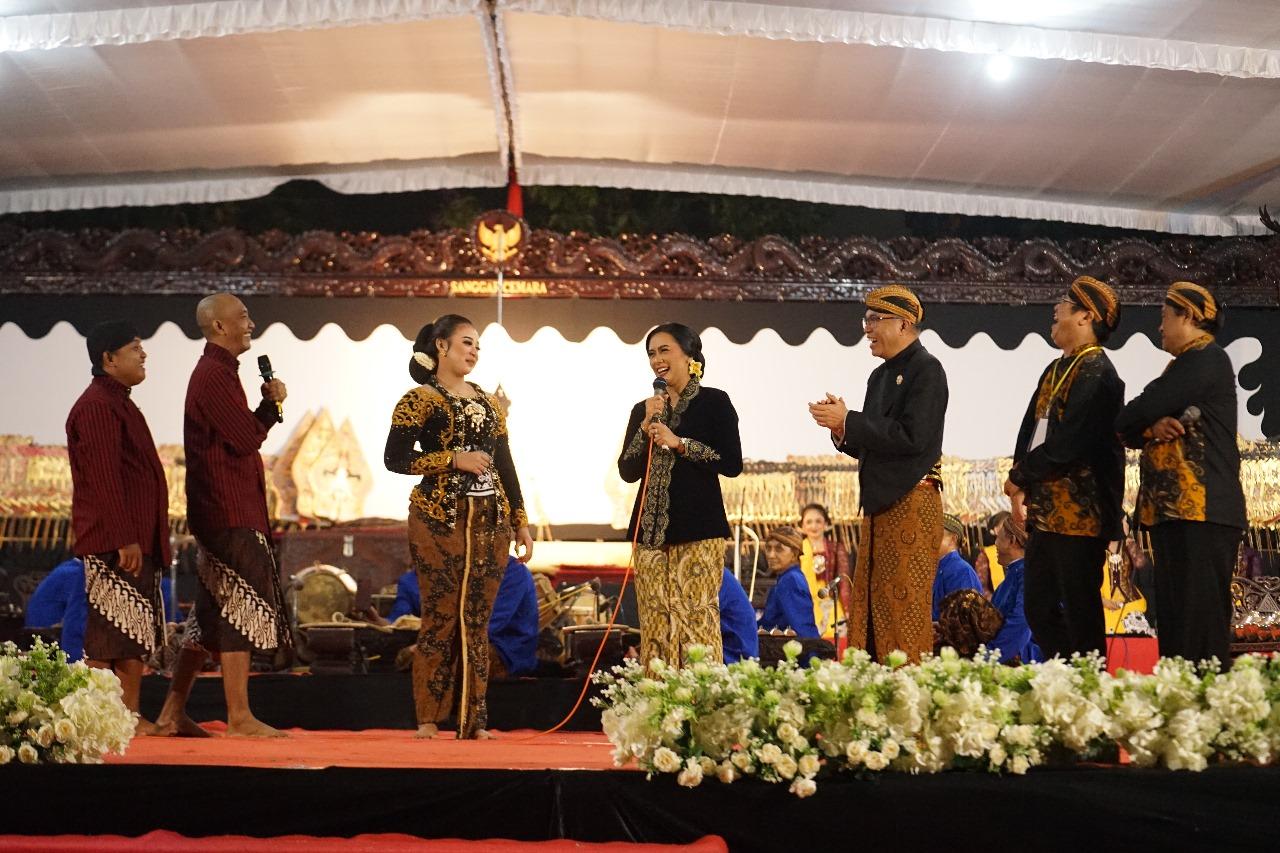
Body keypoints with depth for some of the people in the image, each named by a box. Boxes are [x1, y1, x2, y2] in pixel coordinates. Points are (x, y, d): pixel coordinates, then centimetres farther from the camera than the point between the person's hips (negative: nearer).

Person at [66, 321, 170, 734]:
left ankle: (131, 717, 16)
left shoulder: (119, 403, 19)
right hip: (113, 543, -10)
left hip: (137, 539, 10)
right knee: (110, 633, -5)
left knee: (136, 636, 11)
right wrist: (124, 540, -23)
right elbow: (104, 479, -20)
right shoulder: (97, 406, -13)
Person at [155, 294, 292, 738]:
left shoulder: (214, 371, 20)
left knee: (213, 611, 13)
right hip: (230, 511, -10)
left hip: (221, 510, 10)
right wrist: (272, 402, -4)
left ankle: (174, 710, 18)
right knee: (240, 607, -7)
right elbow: (247, 438, -17)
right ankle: (239, 717, -2)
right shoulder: (216, 374, -13)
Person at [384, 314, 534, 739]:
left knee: (477, 622, 5)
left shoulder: (489, 402, 16)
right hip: (440, 522, -5)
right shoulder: (419, 400, 0)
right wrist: (454, 459, -15)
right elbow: (395, 458, -8)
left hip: (490, 523, 5)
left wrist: (521, 522, 12)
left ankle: (474, 719, 10)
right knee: (441, 618, -3)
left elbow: (505, 466, 16)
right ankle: (428, 718, 7)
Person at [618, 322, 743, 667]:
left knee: (697, 619, -9)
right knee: (656, 624, 2)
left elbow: (732, 464, -7)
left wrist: (679, 443, -11)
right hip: (651, 528, 5)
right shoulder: (643, 410, 15)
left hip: (698, 526, -4)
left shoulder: (714, 402, 2)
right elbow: (627, 472, 8)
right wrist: (646, 426, -4)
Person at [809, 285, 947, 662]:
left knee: (905, 609, -5)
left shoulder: (927, 370, -8)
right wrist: (841, 428, 0)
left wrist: (847, 421, -16)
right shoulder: (880, 376, 18)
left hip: (911, 503, -9)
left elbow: (912, 437, -20)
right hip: (879, 504, 9)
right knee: (869, 612, 9)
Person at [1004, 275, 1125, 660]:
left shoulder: (1095, 373, -13)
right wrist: (1022, 487, 2)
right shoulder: (1056, 370, 16)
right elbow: (1030, 430, 15)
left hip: (1079, 513, -9)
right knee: (1038, 610, 12)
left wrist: (1018, 479, -9)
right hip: (1045, 510, 9)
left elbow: (1067, 445, -20)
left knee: (1079, 612, -2)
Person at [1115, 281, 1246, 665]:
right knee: (1175, 620, 10)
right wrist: (1149, 428, -7)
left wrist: (1131, 422, 8)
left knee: (1199, 623, -10)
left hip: (1200, 513, -10)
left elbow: (1127, 420, -15)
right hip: (1175, 511, 10)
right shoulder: (1186, 367, 23)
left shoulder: (1205, 359, -9)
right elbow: (1131, 430, 16)